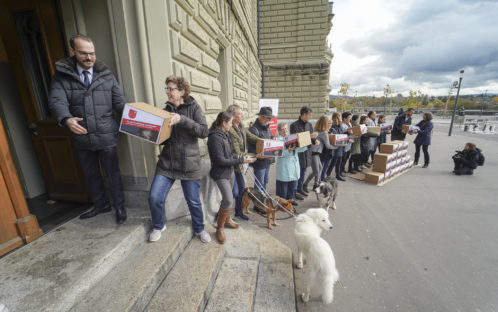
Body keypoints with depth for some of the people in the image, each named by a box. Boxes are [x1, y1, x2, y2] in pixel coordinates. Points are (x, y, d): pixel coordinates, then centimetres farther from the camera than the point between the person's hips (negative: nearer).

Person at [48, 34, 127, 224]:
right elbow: (57, 101, -12)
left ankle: (119, 206, 24)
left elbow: (119, 101, -1)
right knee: (91, 175, 17)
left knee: (113, 173, 7)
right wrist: (66, 119, -33)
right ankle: (101, 204, 37)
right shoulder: (61, 76, 1)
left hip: (106, 137, -2)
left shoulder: (107, 76, 3)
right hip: (81, 138, 2)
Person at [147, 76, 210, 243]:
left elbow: (204, 131, -15)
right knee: (154, 198, 0)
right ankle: (159, 226, 31)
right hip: (167, 162, 4)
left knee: (194, 201, 8)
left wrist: (182, 119, -24)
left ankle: (199, 229, 35)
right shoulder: (166, 110, 10)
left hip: (189, 163, -3)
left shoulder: (194, 107, -2)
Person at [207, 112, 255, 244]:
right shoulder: (215, 137, -21)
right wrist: (241, 160, -18)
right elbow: (220, 161, -22)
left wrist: (242, 157, -3)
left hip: (229, 171, 9)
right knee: (228, 200, -15)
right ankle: (220, 228, 6)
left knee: (227, 198, 19)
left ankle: (226, 220, 40)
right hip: (220, 173, -8)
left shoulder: (225, 134, 5)